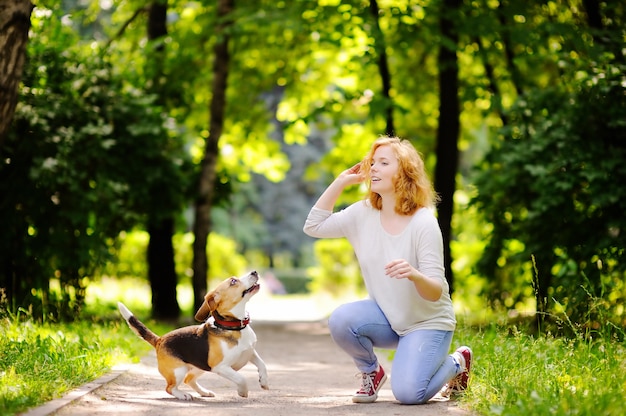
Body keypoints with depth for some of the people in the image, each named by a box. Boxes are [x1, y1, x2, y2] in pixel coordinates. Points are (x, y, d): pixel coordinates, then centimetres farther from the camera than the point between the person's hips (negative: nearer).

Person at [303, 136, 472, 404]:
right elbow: (314, 226, -6)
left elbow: (436, 292, -22)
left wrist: (414, 275, -45)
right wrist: (341, 182, -8)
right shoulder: (363, 214, -5)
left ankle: (456, 363, 11)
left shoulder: (423, 223, -20)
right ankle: (371, 372, 5)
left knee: (407, 394, -23)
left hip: (427, 322, -4)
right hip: (387, 317, 4)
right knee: (340, 320, -27)